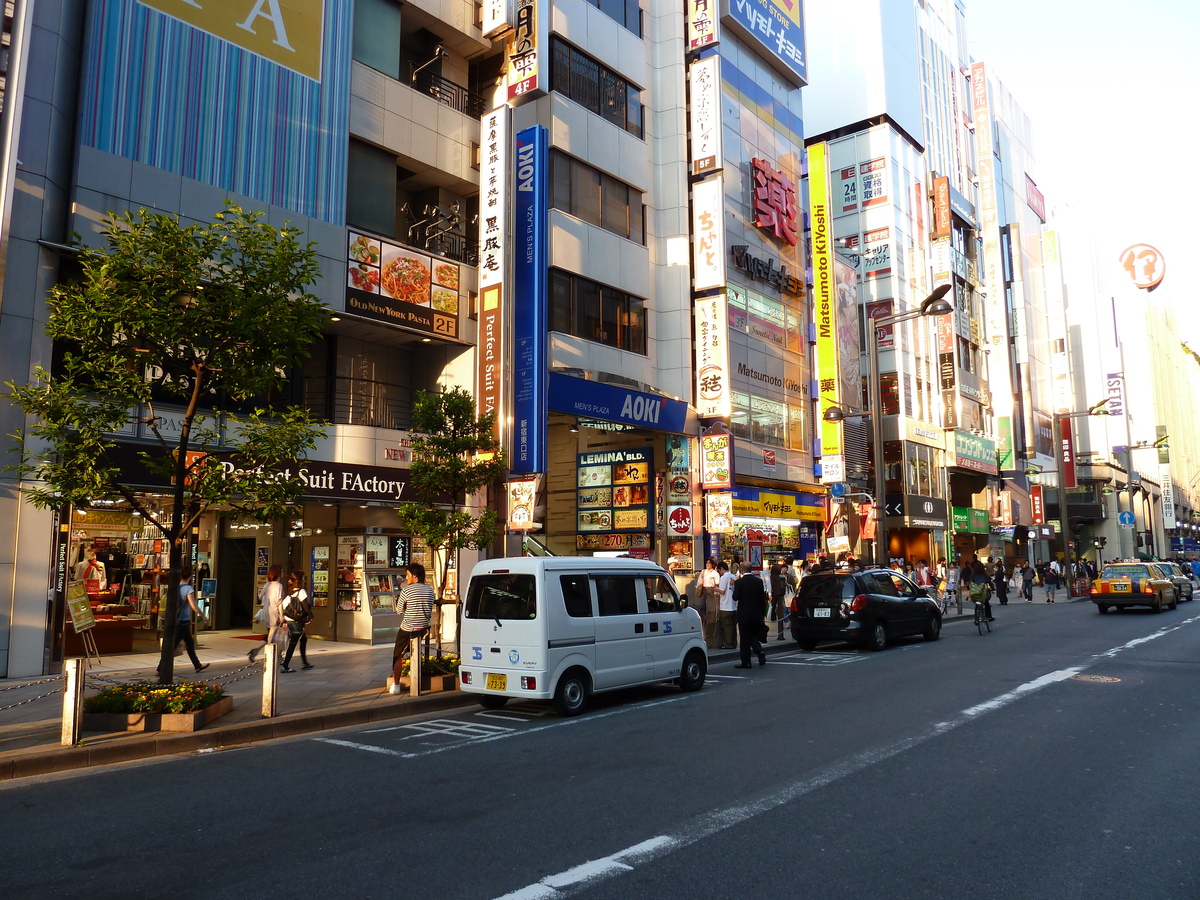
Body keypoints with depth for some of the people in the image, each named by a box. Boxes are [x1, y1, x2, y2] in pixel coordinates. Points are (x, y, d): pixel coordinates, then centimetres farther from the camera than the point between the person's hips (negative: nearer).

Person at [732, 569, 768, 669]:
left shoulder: (739, 582, -13)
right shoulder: (759, 581, 0)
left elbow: (735, 597, -10)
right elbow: (763, 598, 3)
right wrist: (763, 613, 10)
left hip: (744, 614, -4)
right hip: (757, 614, 4)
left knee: (745, 638, 3)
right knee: (754, 636, 18)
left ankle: (746, 662, 5)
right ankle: (760, 651, -5)